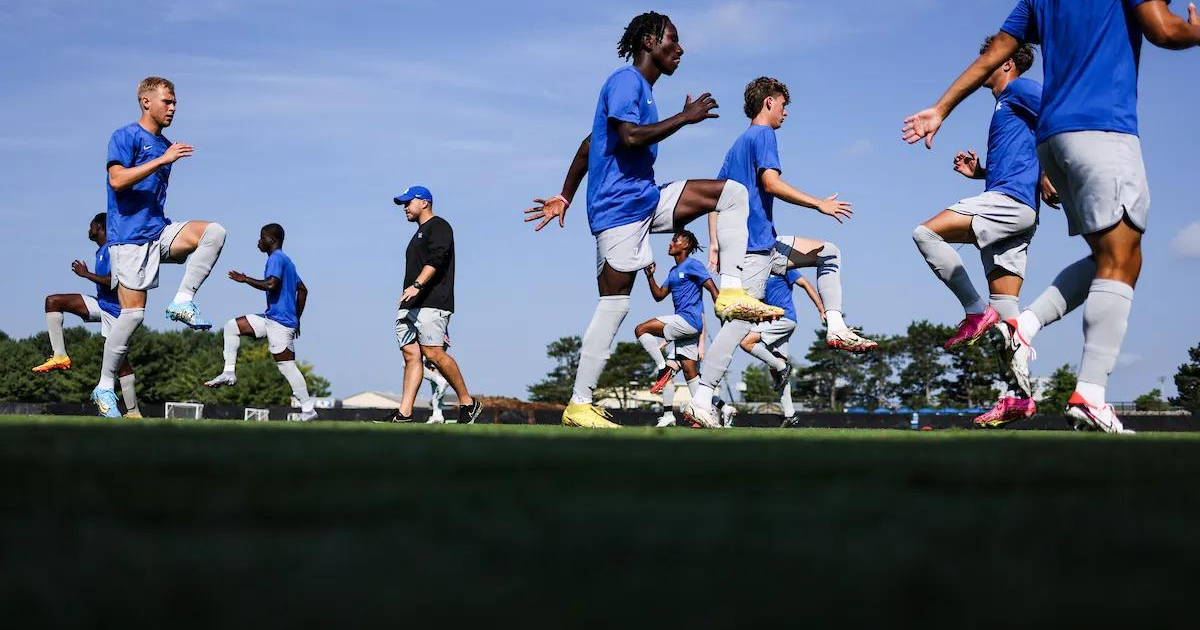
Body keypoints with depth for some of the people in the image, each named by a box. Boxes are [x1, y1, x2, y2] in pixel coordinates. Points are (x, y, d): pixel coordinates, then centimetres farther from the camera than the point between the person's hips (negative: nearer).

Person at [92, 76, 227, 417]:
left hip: (159, 231, 7)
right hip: (129, 236, -6)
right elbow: (117, 179, -20)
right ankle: (104, 387, 4)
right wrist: (163, 160, -23)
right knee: (133, 313, -9)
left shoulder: (166, 145, 18)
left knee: (214, 232, -19)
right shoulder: (125, 137, -4)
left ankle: (183, 301, -16)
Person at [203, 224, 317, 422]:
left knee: (287, 366, -8)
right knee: (231, 327, 9)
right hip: (271, 318, 10)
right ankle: (229, 373, 3)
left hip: (279, 321, -10)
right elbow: (302, 290, 22)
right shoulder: (286, 260, 20)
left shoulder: (276, 258, -9)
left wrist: (245, 280, -13)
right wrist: (296, 319, 25)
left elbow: (271, 284, -25)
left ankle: (308, 410, -6)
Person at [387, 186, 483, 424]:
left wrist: (417, 285, -28)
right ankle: (404, 414, -9)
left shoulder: (439, 226, 1)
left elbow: (436, 260, -16)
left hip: (431, 304, -9)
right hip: (409, 306, 9)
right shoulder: (419, 234, 30)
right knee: (411, 354, -1)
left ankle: (468, 402, -8)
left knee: (433, 353, -18)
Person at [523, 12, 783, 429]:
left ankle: (732, 292, -12)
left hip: (646, 199, 9)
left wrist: (565, 197, 26)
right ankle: (578, 406, -1)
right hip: (619, 205, -9)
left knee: (732, 192, 0)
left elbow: (588, 145, 25)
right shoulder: (626, 81, -7)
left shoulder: (641, 88, 21)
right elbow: (630, 136, -25)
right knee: (615, 305, -8)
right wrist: (686, 117, -15)